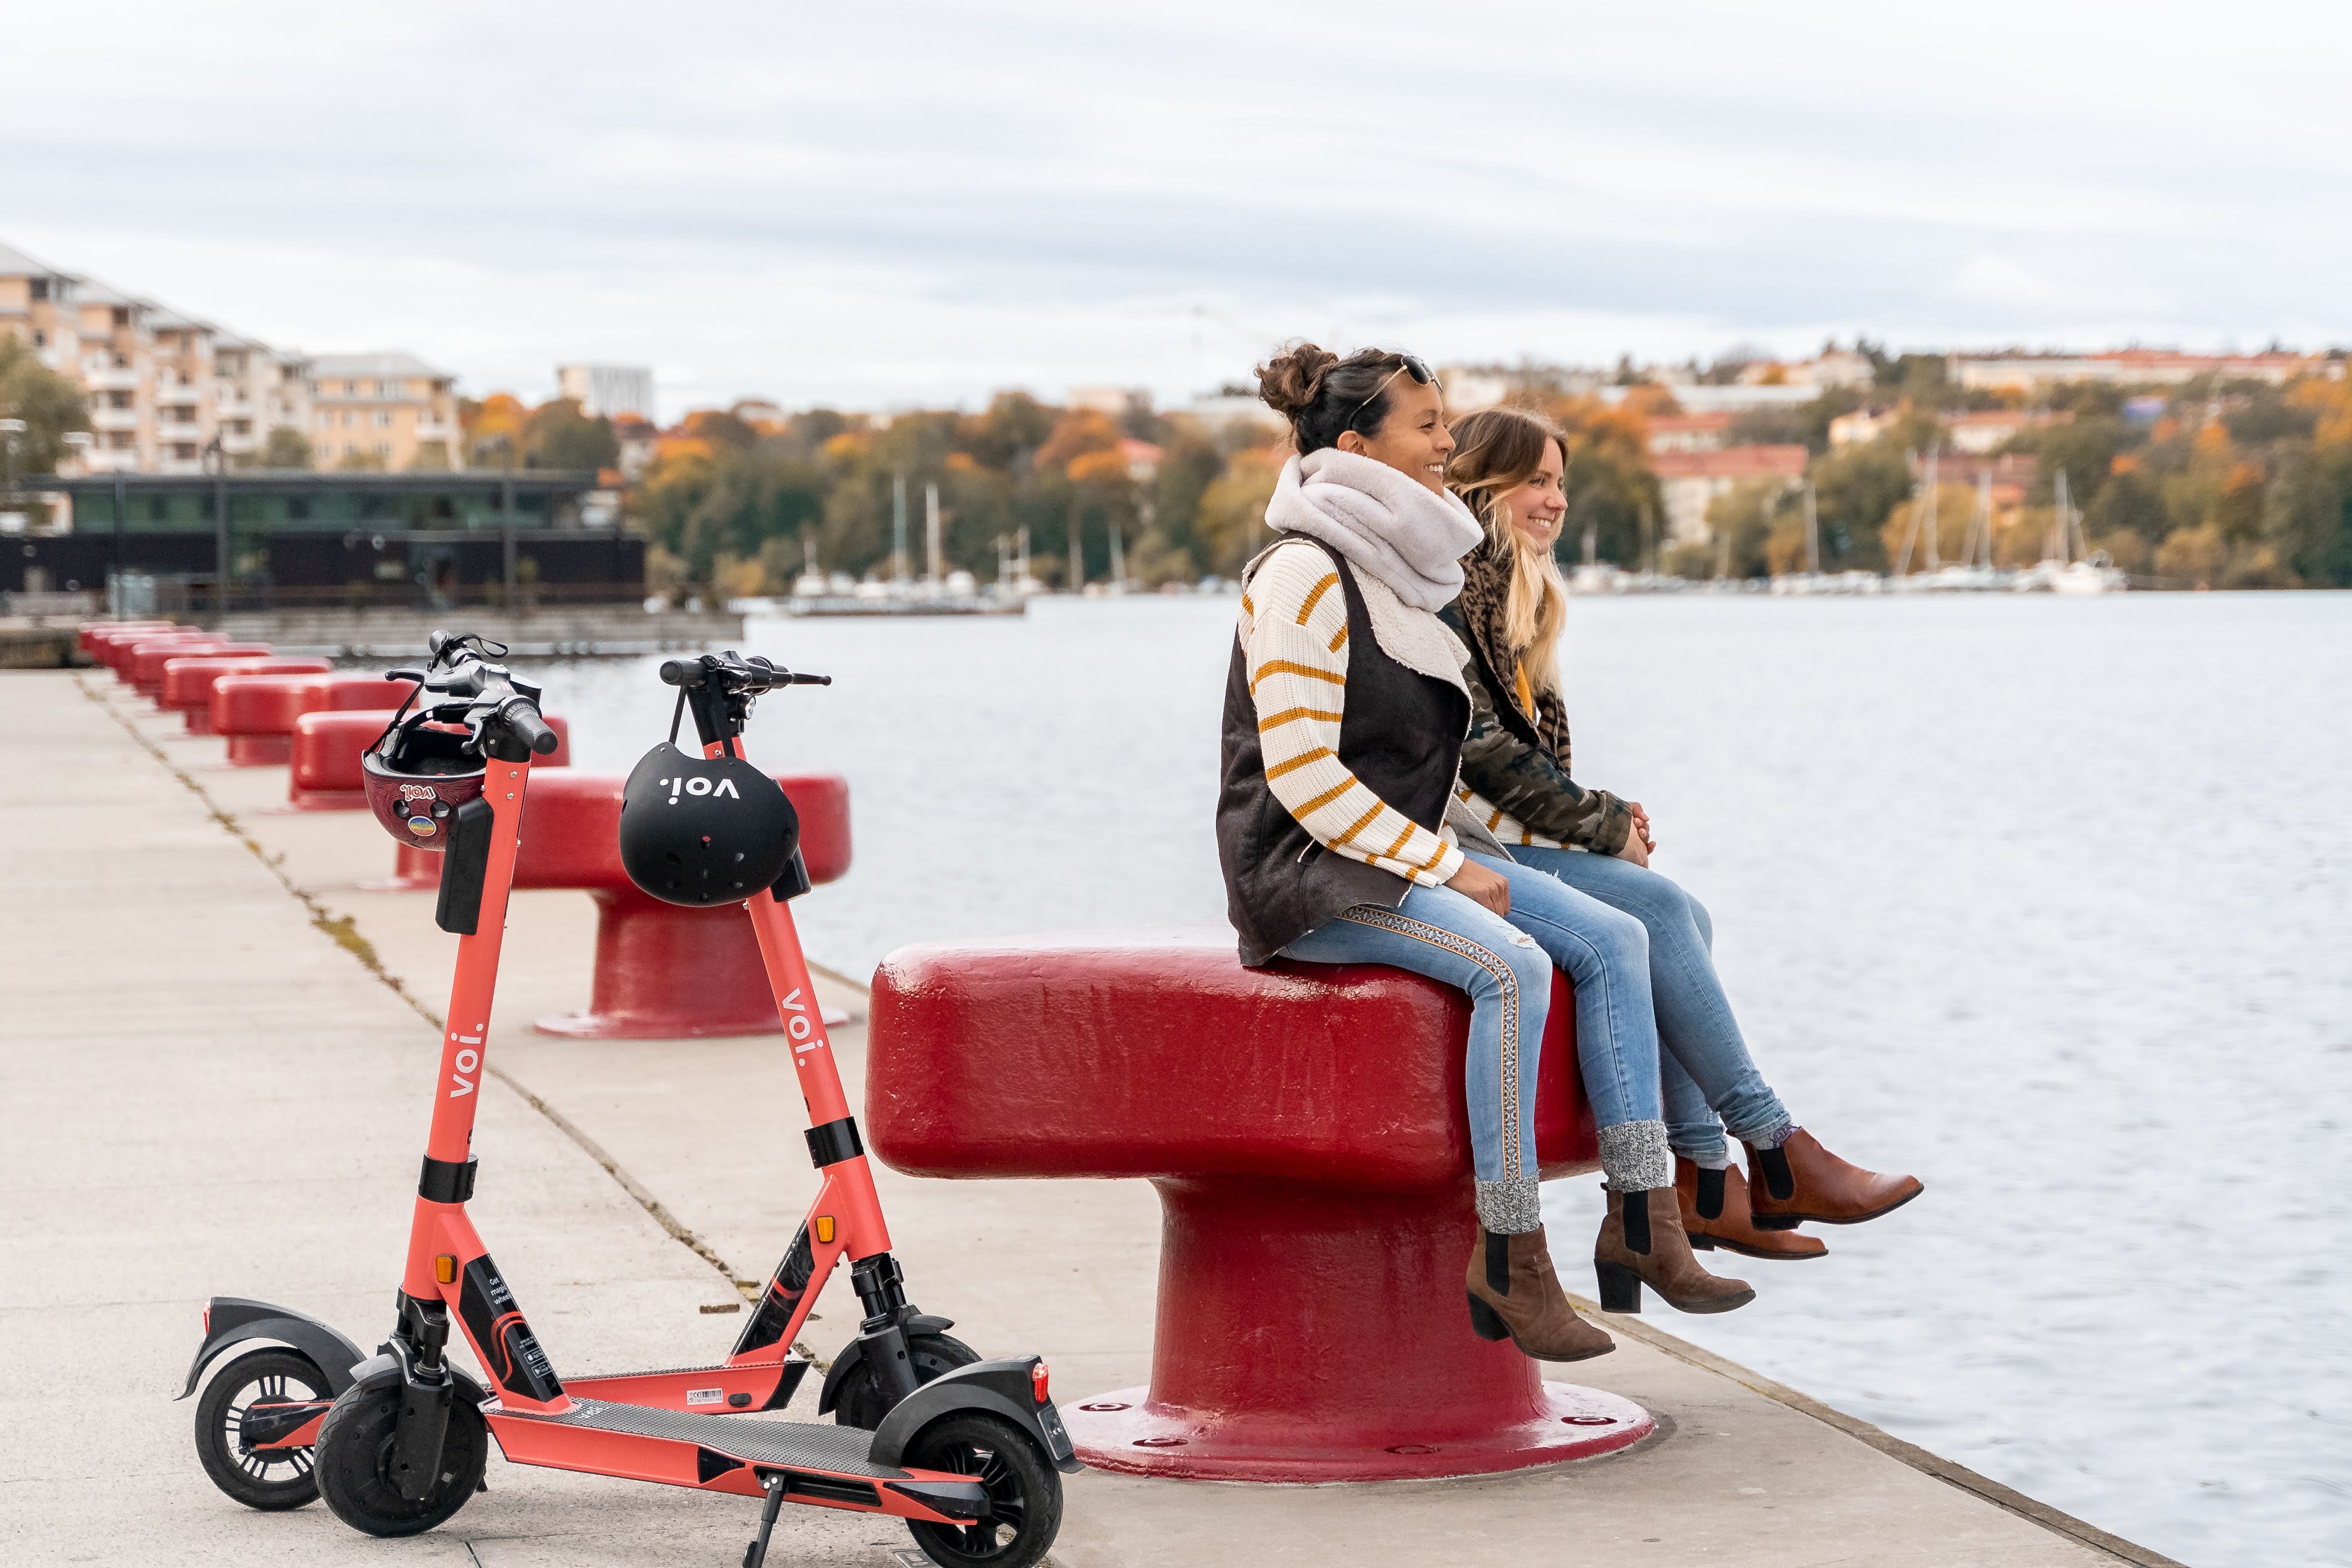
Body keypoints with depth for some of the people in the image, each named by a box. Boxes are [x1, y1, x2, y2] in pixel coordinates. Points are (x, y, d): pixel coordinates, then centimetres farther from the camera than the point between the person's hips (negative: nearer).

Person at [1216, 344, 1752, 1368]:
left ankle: (1643, 1220, -5)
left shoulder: (1398, 570, 15)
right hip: (1311, 875, -9)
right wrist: (1446, 869, -18)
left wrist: (1457, 855, 7)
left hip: (1410, 852, 9)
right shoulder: (1305, 575, -14)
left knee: (1612, 939, -5)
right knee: (1512, 963, -30)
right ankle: (1510, 1256, -23)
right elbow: (1302, 775, -20)